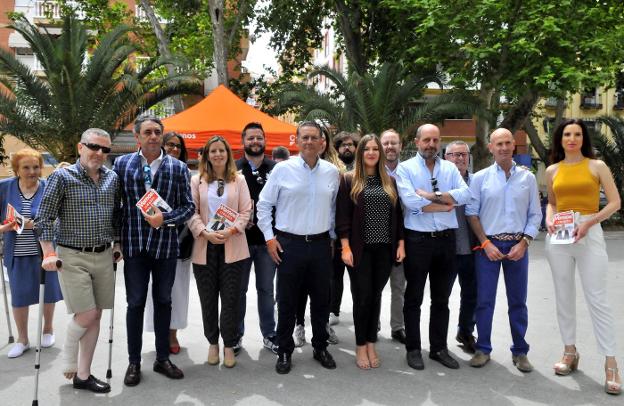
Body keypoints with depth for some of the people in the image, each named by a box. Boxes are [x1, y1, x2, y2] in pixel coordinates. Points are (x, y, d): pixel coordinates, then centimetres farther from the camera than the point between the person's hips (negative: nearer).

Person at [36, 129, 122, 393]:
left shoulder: (112, 178, 6)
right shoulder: (62, 177, -7)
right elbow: (44, 217, -6)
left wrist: (117, 244, 14)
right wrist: (49, 253, -12)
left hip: (103, 256, 5)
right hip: (73, 257, -5)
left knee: (95, 317, 7)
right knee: (87, 314, -8)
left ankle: (82, 375, 20)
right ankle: (69, 357, 23)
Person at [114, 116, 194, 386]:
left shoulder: (178, 167, 1)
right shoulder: (122, 164, 2)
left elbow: (188, 206, 0)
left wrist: (165, 219, -16)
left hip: (166, 244, 1)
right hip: (134, 244, 0)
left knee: (163, 301, 11)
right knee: (135, 303, 6)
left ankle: (162, 358, 26)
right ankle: (134, 363, 20)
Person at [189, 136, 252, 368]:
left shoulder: (239, 180, 5)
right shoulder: (197, 181, 6)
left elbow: (245, 211, 1)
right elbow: (192, 212, 0)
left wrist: (231, 230, -14)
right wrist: (205, 233, -15)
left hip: (232, 247, -1)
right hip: (204, 247, 1)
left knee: (231, 299, 2)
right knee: (208, 299, 8)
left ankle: (229, 346, 16)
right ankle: (213, 343, 25)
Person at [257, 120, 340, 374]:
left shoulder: (331, 172, 4)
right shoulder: (283, 169, -5)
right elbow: (264, 204, 1)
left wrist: (332, 236, 14)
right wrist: (269, 237, -3)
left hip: (321, 244, 3)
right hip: (289, 244, -2)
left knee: (321, 299, 12)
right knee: (287, 301, 6)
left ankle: (320, 347, 30)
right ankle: (284, 351, 21)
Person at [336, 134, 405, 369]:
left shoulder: (390, 182, 11)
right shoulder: (349, 180, 0)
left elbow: (397, 215, 12)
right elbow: (342, 215, -4)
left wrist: (401, 244, 5)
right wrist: (345, 247, -11)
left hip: (384, 249, 3)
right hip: (360, 249, -3)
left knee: (375, 296, 9)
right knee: (362, 297, 0)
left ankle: (371, 345, 21)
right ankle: (360, 347, 15)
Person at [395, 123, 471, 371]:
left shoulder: (450, 168, 9)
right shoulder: (405, 168, -1)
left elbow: (465, 195, -7)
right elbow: (411, 201, -17)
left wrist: (432, 195, -15)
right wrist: (446, 205, -9)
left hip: (446, 239, 4)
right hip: (418, 239, -4)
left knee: (441, 298, 13)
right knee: (414, 298, 7)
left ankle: (439, 348, 26)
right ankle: (413, 349, 20)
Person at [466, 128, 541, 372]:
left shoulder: (527, 178, 5)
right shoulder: (480, 178, 1)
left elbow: (535, 214, 6)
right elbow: (472, 213, 1)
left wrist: (524, 243, -6)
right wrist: (486, 244, -6)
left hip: (517, 246, 1)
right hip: (488, 245, -1)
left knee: (518, 300, 9)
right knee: (484, 299, 3)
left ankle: (520, 351, 22)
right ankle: (483, 349, 17)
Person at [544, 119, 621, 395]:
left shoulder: (597, 166, 0)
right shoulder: (552, 171, 9)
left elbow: (615, 202, -2)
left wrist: (589, 222, -15)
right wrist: (549, 219, -2)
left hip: (590, 234, -3)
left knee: (597, 299, -6)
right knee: (564, 297, 10)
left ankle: (610, 363, 1)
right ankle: (570, 352, 23)